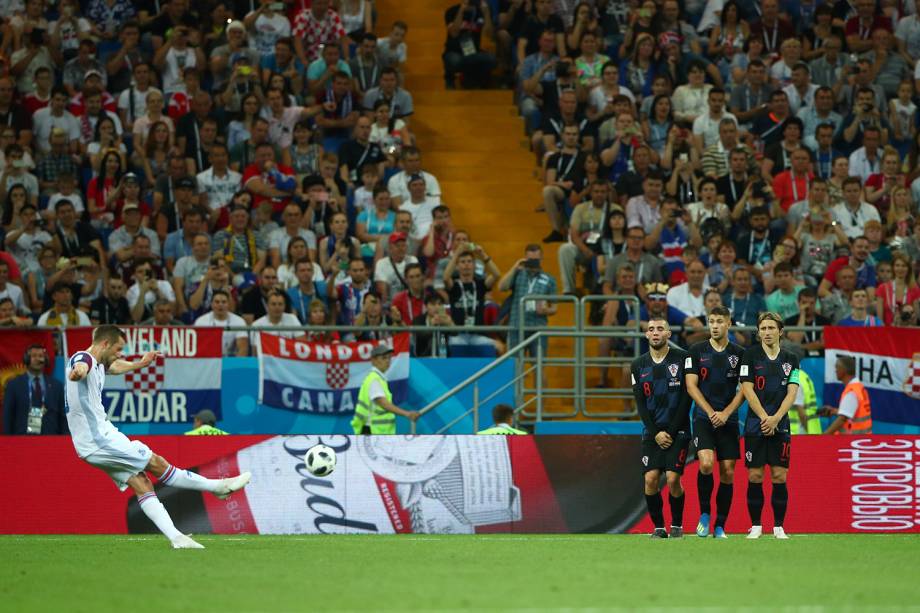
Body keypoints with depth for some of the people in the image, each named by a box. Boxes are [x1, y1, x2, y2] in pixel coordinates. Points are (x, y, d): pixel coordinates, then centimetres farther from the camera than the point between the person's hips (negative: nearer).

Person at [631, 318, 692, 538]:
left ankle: (677, 525, 7)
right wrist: (655, 433, -6)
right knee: (651, 479, -10)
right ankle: (658, 527, 5)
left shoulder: (682, 358, -3)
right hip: (652, 432, 3)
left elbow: (686, 398, -5)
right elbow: (640, 404, 5)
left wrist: (671, 431, -9)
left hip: (677, 430, -3)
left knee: (673, 479, -12)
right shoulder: (638, 365, 7)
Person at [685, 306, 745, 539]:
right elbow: (691, 386, 0)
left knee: (727, 472, 0)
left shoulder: (739, 354, 6)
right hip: (703, 417, -2)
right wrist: (711, 413, -10)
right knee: (706, 463, -21)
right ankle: (704, 513, -1)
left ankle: (720, 526, 8)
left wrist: (725, 413, -9)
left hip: (728, 420, 2)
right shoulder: (697, 351, 4)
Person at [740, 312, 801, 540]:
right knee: (755, 476, -3)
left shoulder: (790, 359, 7)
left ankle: (779, 527, 6)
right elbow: (748, 390, -5)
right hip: (755, 425, -2)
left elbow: (791, 393, 1)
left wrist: (775, 418, -12)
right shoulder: (750, 355, 1)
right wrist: (764, 418, -12)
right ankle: (756, 526, 6)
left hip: (780, 425, 2)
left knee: (779, 476, -1)